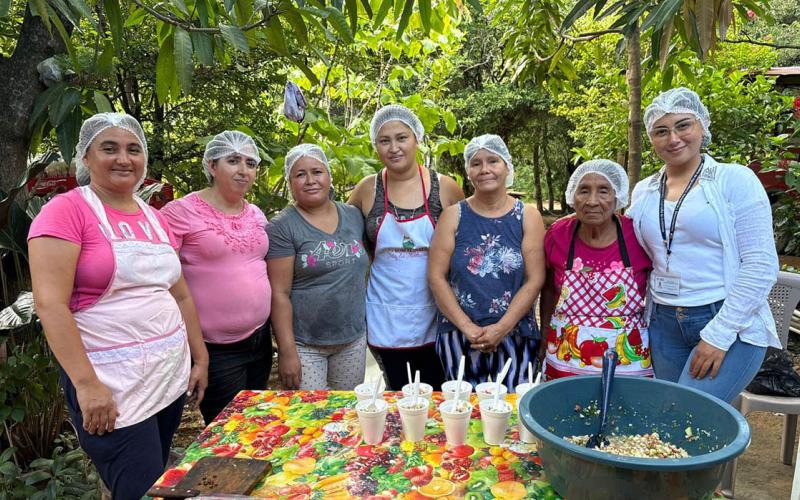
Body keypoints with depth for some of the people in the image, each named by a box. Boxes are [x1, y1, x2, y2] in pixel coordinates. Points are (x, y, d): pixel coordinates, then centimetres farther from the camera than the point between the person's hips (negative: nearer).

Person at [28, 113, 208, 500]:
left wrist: (200, 359, 14)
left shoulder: (156, 219, 11)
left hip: (172, 377, 7)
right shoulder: (66, 211, -8)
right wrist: (86, 383, -20)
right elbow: (50, 303, -15)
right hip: (110, 386, -6)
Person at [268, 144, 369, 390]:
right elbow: (279, 293, -12)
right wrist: (287, 351, -15)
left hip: (354, 339, 4)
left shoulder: (353, 216, 6)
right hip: (304, 343, -4)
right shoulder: (283, 227, -8)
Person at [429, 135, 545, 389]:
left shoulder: (528, 216, 4)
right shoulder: (453, 216, 3)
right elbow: (437, 276, -2)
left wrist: (502, 328, -11)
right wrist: (467, 327, -10)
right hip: (458, 337, 0)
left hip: (514, 337, 0)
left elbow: (535, 280, -2)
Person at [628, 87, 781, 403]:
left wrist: (719, 334, -14)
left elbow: (761, 265, -11)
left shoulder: (735, 180, -6)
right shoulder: (643, 193, 8)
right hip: (664, 326, 5)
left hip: (733, 328, -5)